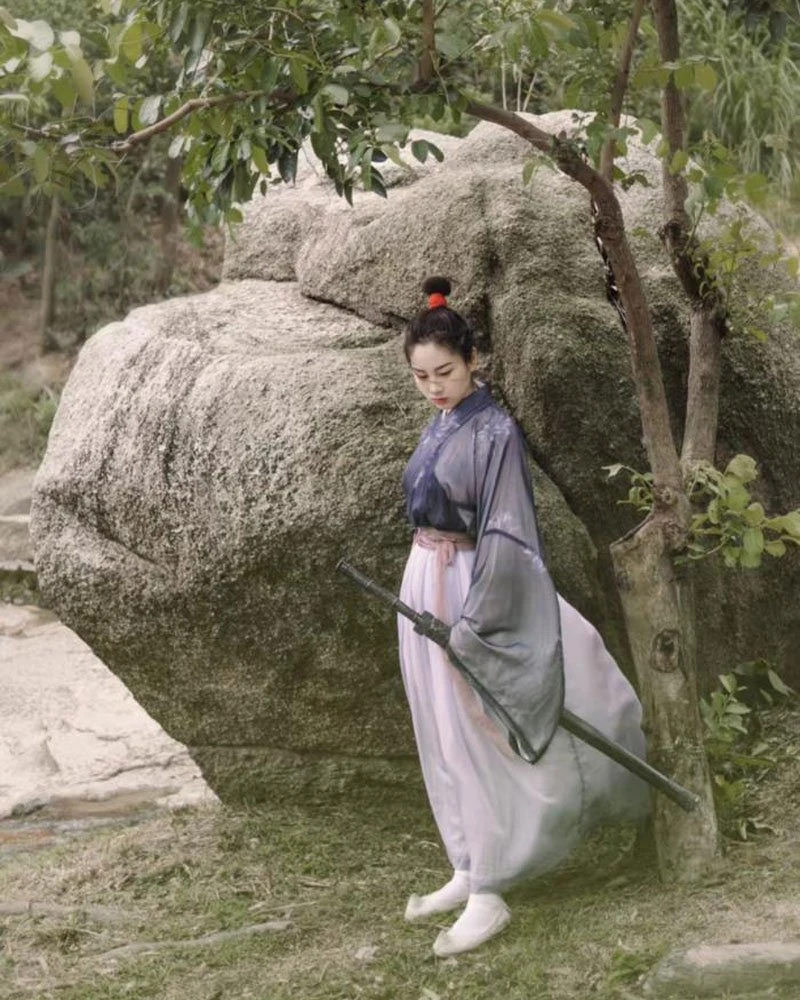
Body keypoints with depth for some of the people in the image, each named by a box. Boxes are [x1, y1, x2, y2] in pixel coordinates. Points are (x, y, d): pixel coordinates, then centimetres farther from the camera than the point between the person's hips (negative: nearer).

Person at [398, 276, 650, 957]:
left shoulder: (494, 432, -15)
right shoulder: (438, 428, 9)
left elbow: (505, 535, -19)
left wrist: (473, 622, -22)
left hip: (476, 589, -8)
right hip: (425, 587, 8)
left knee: (478, 746, -4)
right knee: (446, 741, 12)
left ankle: (488, 896, 1)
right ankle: (470, 871, 22)